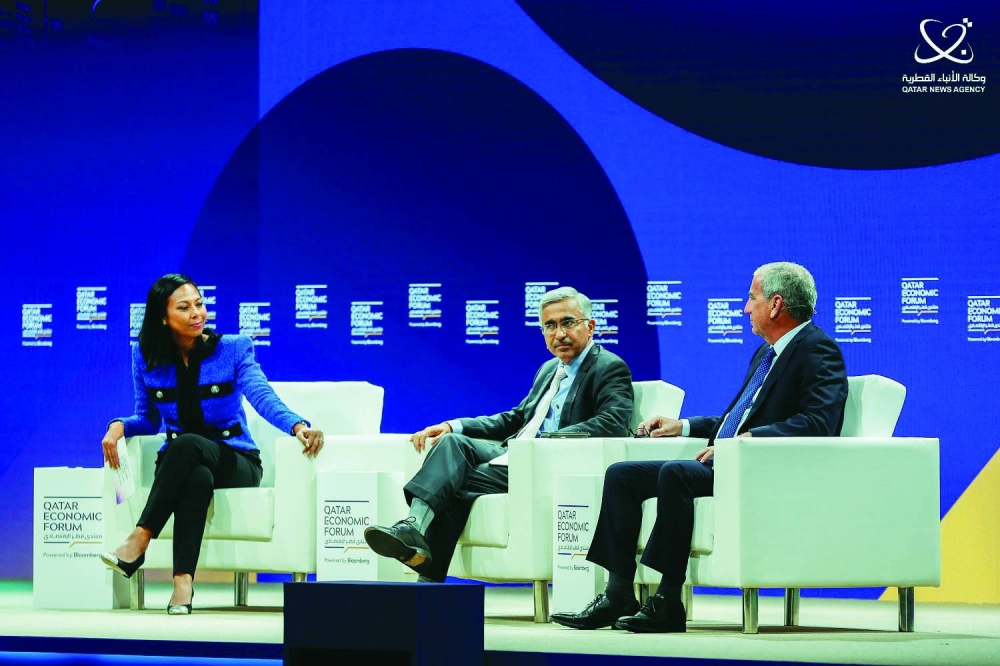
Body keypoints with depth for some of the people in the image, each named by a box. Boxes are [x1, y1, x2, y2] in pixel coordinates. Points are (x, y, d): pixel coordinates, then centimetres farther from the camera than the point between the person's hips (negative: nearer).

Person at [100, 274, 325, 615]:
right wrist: (120, 426, -10)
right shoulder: (146, 357, 4)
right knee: (198, 478, -38)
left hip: (234, 461, -1)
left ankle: (139, 540, -43)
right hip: (179, 462, 2)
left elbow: (263, 397, -21)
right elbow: (149, 419, 14)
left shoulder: (233, 350, -4)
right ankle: (183, 580, -52)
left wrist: (298, 425, -43)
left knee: (188, 445, -38)